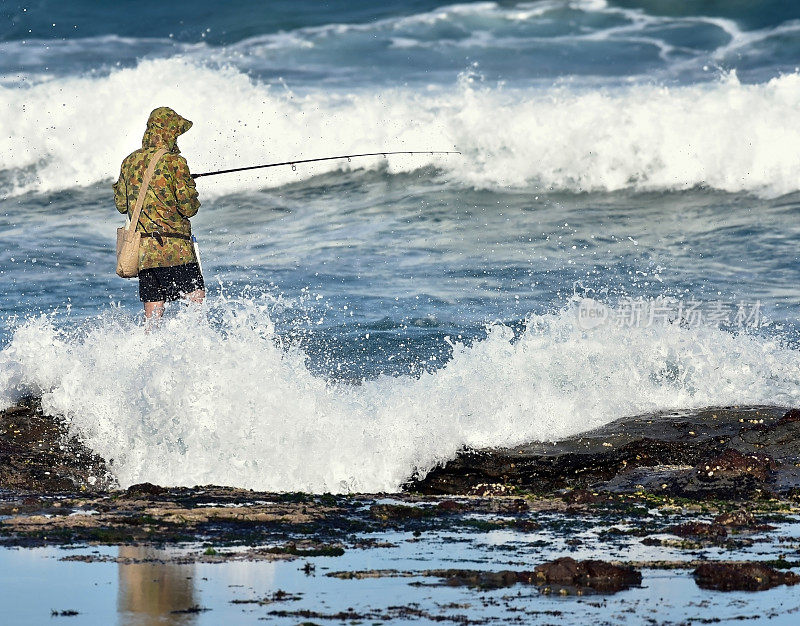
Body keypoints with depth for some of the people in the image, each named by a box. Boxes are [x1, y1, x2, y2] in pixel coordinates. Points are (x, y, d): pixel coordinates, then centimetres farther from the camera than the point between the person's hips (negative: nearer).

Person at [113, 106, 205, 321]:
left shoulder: (130, 162, 11)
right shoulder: (174, 162, -7)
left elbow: (121, 205, 19)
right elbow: (188, 207, -11)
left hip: (141, 249, 6)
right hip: (173, 247, -6)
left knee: (152, 317, 9)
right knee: (196, 299, -6)